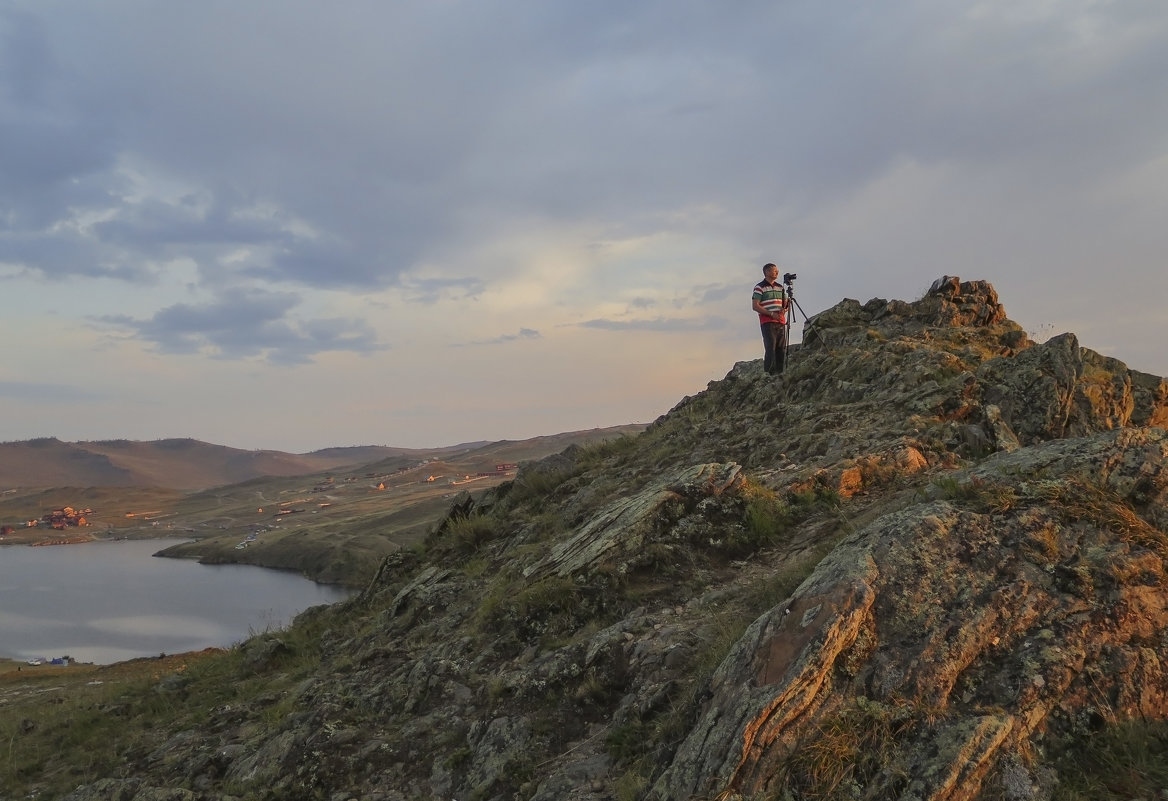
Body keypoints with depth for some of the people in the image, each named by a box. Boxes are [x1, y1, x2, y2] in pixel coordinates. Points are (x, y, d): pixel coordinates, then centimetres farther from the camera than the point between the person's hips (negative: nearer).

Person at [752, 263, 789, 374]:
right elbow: (755, 306, -8)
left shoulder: (780, 287, 18)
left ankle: (780, 373, 7)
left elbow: (785, 303, 22)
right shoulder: (759, 287, -1)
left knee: (782, 349, 3)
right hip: (767, 322, -6)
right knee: (770, 348, -12)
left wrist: (784, 309, -3)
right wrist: (772, 314, -15)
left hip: (781, 322, 6)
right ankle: (769, 374, -12)